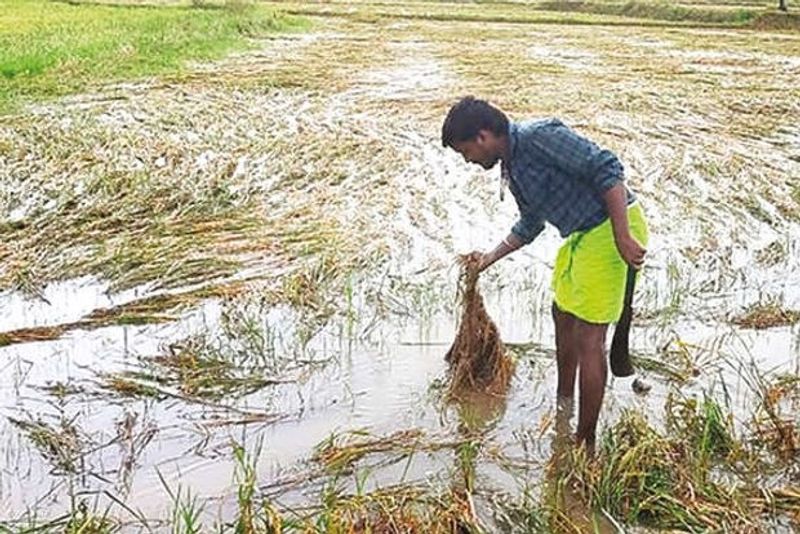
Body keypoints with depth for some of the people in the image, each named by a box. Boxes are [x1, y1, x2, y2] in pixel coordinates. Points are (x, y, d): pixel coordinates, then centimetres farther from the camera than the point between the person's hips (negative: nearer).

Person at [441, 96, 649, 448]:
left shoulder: (539, 137, -19)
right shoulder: (511, 167, 11)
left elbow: (607, 168, -25)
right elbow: (531, 224, 27)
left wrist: (623, 237, -29)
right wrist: (491, 258, 33)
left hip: (611, 226, -10)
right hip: (582, 234, 10)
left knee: (588, 339, -6)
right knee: (563, 314, 25)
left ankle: (585, 443, 6)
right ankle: (563, 401, 47)